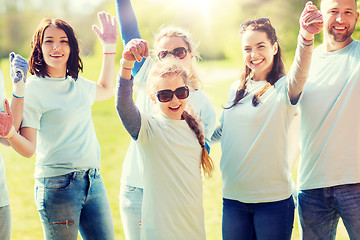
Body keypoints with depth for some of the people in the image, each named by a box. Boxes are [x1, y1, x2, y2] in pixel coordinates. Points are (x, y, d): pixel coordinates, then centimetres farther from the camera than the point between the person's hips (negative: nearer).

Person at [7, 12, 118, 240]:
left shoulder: (78, 83, 9)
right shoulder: (33, 89, -10)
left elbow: (106, 90, 32)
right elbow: (28, 148, -14)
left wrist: (109, 47, 28)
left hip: (93, 180, 6)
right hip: (58, 185, -6)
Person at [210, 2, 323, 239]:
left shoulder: (285, 87, -7)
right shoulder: (236, 90, 10)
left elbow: (298, 75, -31)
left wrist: (306, 38, -50)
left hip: (274, 199, -5)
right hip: (233, 198, 5)